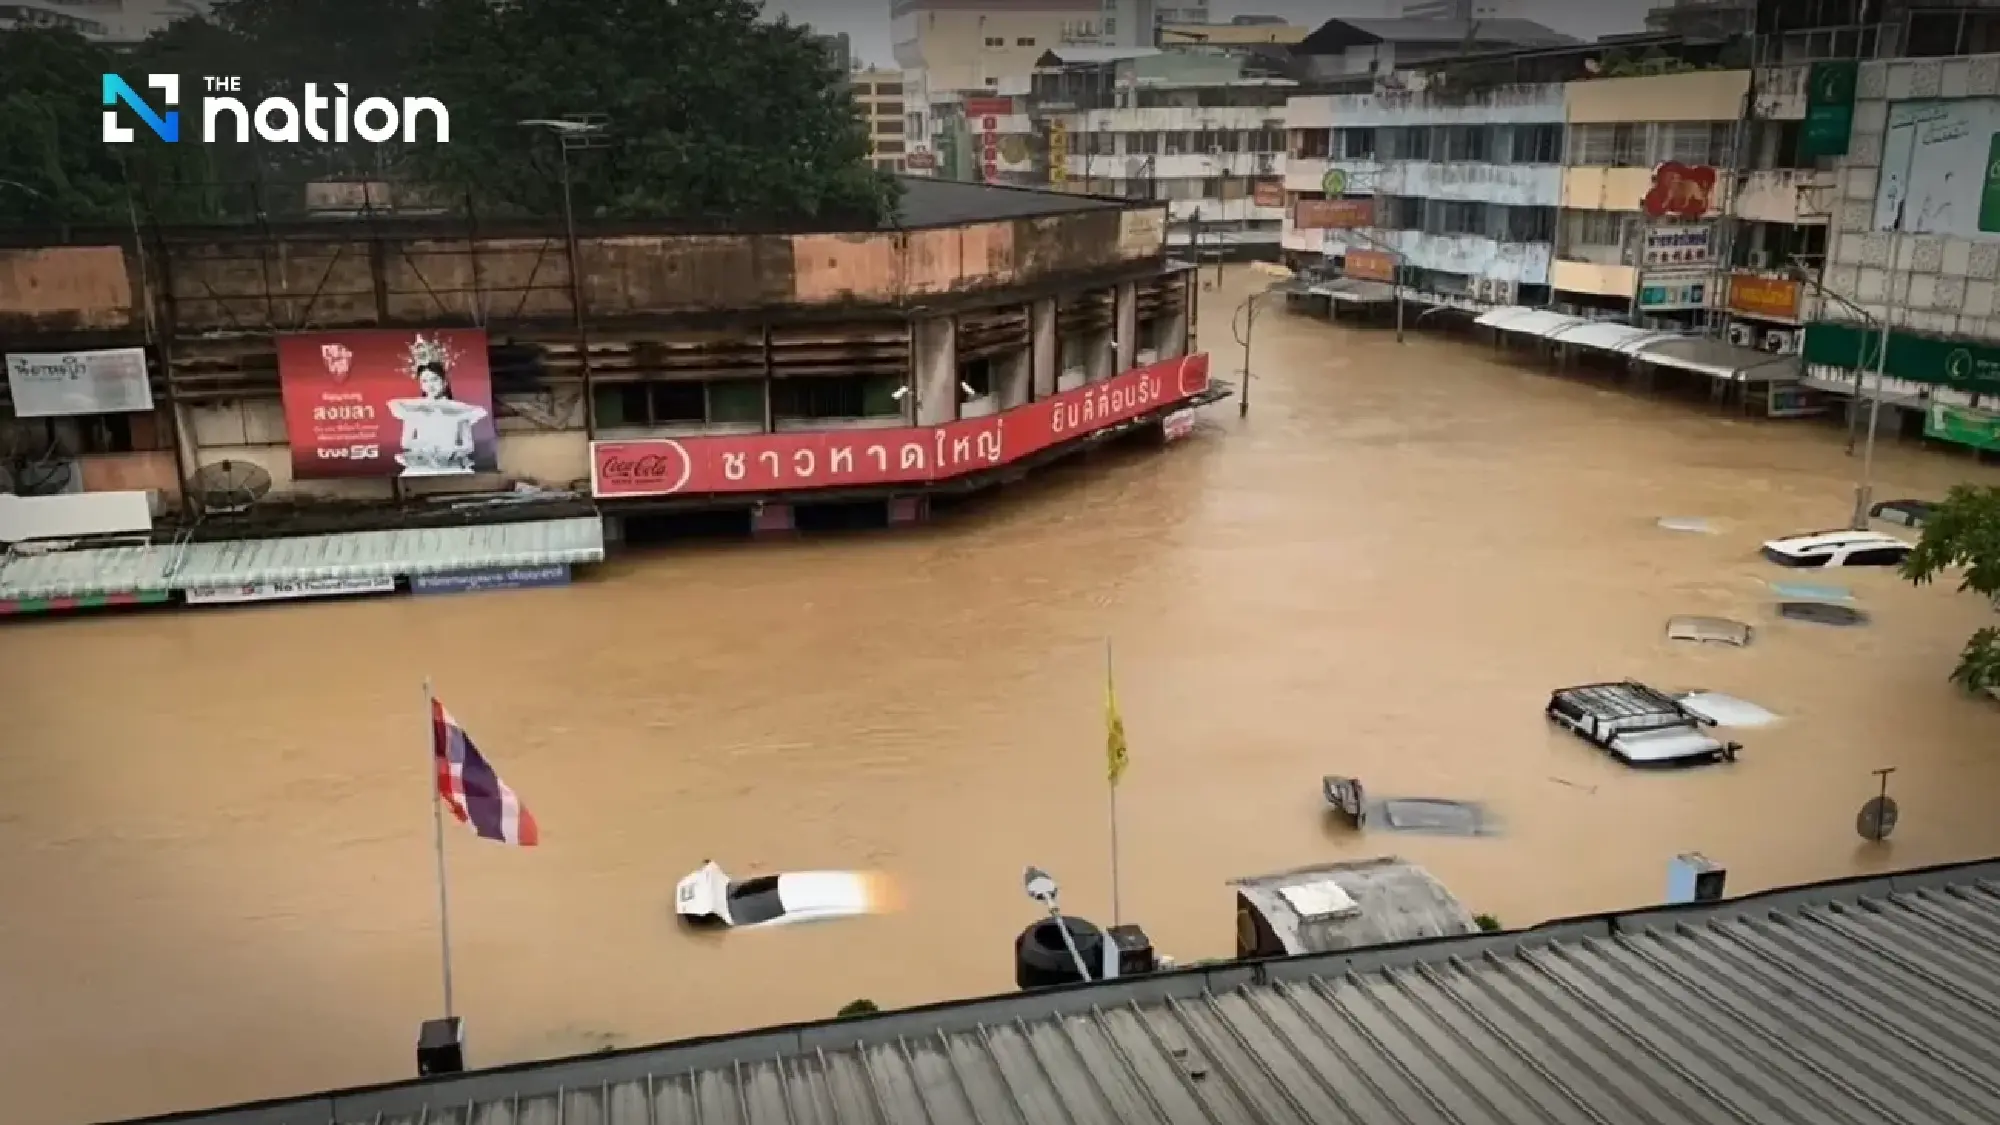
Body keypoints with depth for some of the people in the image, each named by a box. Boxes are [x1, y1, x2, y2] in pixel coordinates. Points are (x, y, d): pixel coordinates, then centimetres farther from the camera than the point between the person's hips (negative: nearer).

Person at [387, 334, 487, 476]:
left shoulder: (459, 410, 6)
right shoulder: (412, 409, 10)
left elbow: (469, 445, 5)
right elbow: (405, 442, 9)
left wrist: (452, 450, -9)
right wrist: (421, 445, -7)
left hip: (452, 468, -1)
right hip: (420, 468, 1)